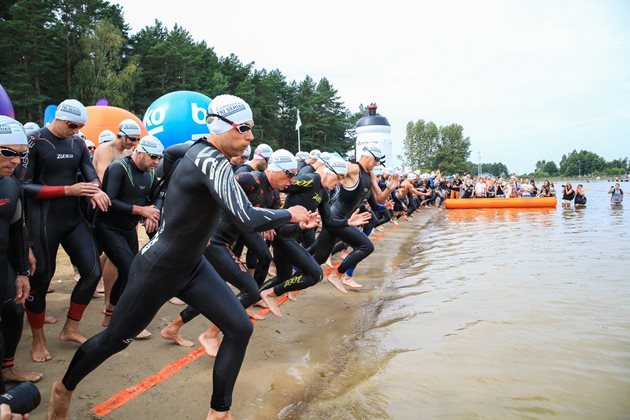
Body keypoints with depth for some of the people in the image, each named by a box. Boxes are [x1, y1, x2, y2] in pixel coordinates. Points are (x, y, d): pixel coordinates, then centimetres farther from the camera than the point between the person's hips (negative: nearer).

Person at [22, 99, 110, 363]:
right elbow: (23, 186, -13)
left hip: (74, 218, 5)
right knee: (41, 279, 5)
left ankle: (70, 329, 19)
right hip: (44, 222, -5)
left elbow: (91, 175, 3)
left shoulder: (78, 144, 5)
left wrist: (96, 191, -21)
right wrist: (68, 190, -21)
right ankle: (38, 339, 24)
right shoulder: (34, 142, -11)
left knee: (93, 271, 2)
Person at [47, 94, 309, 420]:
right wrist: (290, 214, -21)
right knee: (114, 340, 13)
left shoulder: (202, 149, -1)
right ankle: (63, 388, 44)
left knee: (240, 329, -2)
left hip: (192, 266, 9)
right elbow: (247, 220, -40)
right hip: (157, 270, -8)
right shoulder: (211, 161, -30)